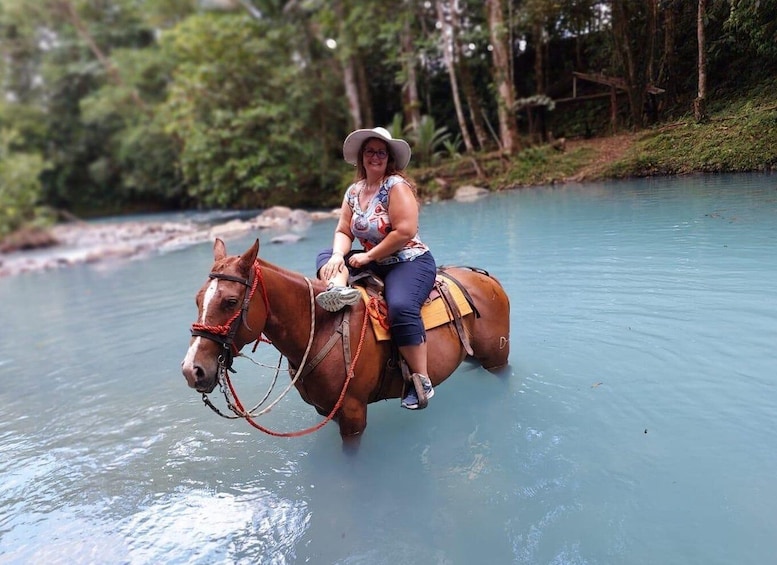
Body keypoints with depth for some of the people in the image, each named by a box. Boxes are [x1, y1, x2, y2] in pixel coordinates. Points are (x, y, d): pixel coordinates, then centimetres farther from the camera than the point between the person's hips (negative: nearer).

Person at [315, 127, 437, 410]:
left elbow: (405, 232, -21)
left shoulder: (396, 185, -12)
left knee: (400, 307, -33)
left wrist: (368, 256, -16)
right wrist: (338, 256, -16)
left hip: (410, 261, -8)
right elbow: (343, 232, 7)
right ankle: (338, 288, -31)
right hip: (374, 263, 8)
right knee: (326, 257, 2)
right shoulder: (354, 191, 8)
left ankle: (422, 382, -21)